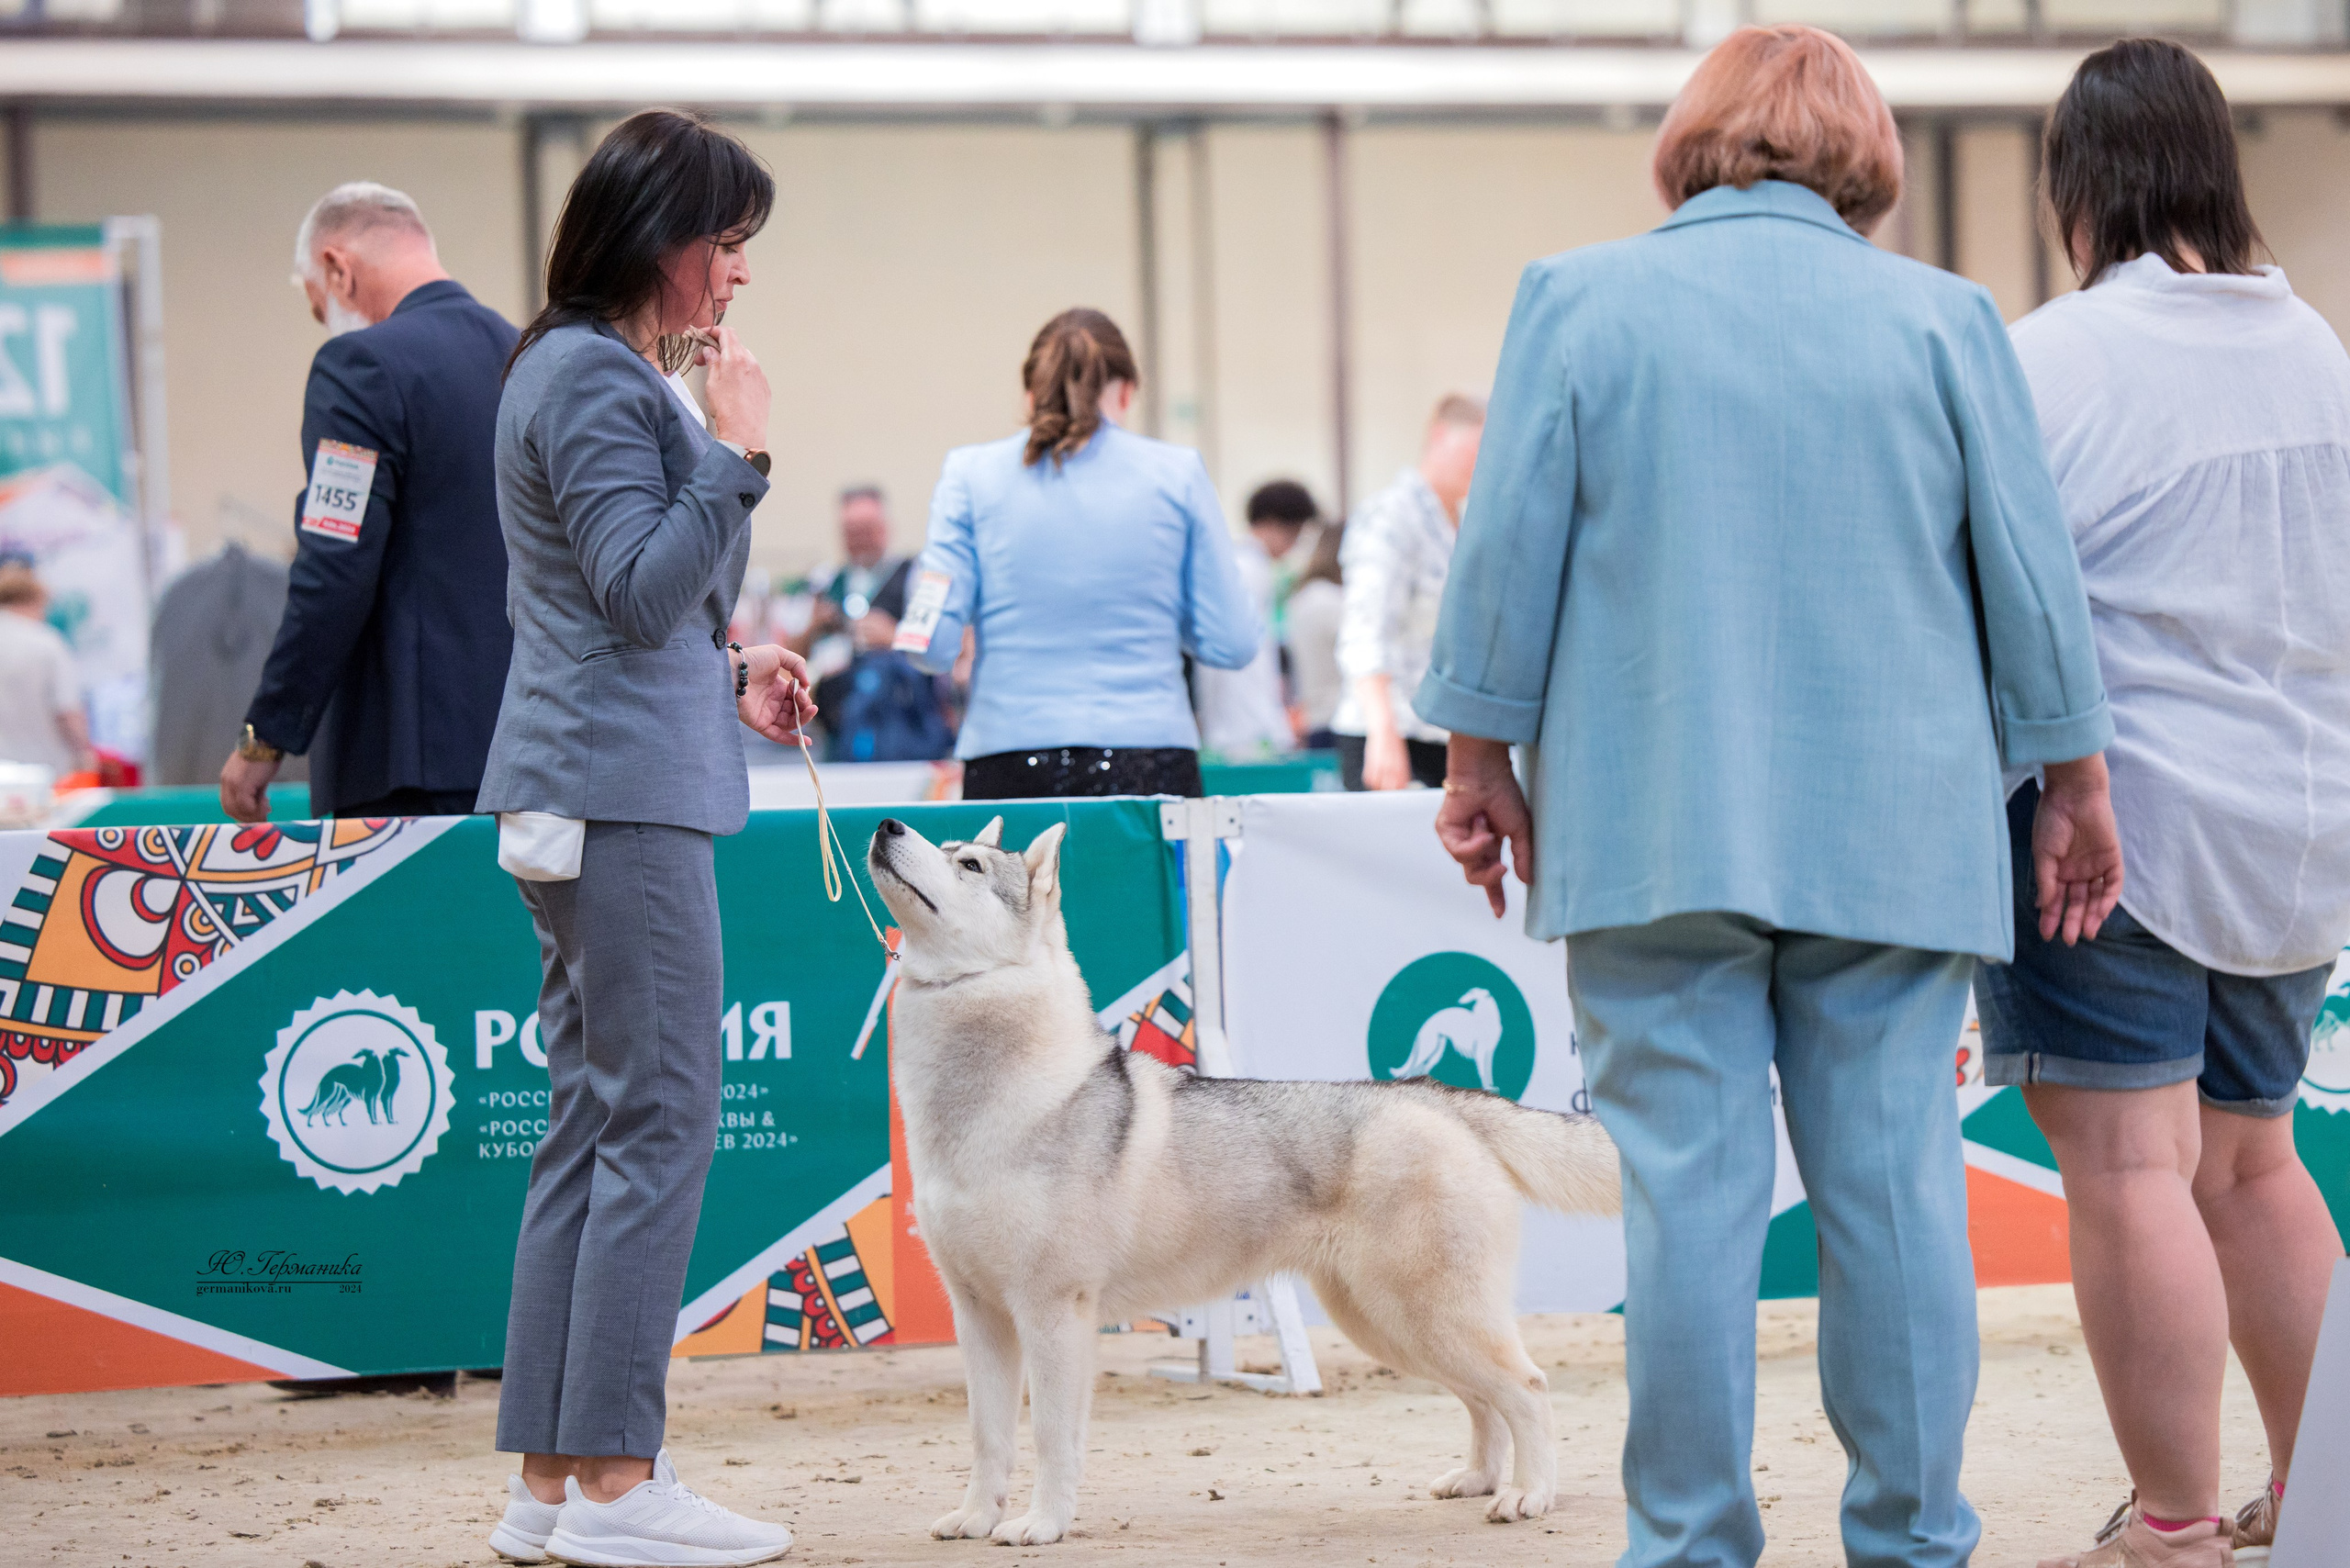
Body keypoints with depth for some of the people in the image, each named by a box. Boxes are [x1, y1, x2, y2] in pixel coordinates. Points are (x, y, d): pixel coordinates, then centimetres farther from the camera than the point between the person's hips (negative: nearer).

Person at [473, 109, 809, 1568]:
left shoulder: (607, 371, 20)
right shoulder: (593, 379, -13)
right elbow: (641, 583, -19)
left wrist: (726, 670, 19)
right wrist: (739, 448, -18)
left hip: (604, 786, 11)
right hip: (623, 789, -11)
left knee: (596, 1123, 10)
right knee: (660, 1119, -9)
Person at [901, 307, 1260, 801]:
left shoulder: (970, 473, 4)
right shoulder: (1178, 473, 5)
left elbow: (932, 645, 0)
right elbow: (1231, 644, 5)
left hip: (1009, 767, 0)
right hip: (1148, 763, 0)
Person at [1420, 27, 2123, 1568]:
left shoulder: (1579, 301, 1)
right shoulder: (1942, 317, 3)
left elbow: (1508, 556, 2)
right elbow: (2033, 575, 5)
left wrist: (1482, 757, 11)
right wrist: (2077, 784, 14)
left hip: (1656, 831, -1)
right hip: (1896, 835, 1)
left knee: (1688, 1182, 0)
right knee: (1895, 1180, 4)